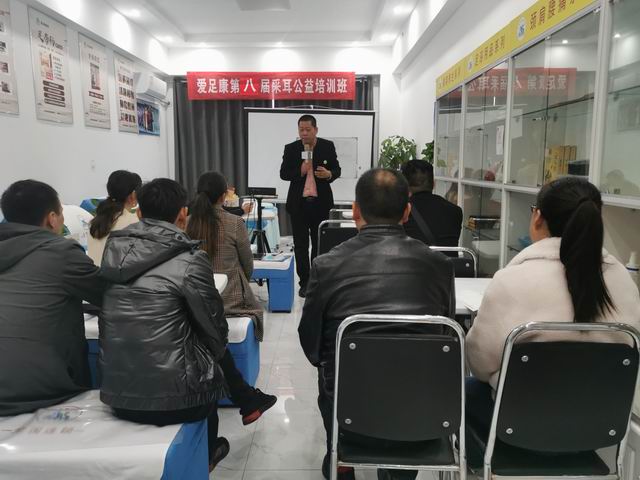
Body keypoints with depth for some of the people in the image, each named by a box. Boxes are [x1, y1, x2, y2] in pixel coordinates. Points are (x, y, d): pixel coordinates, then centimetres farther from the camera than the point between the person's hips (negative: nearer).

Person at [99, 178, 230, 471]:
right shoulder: (189, 260, -16)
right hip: (171, 396, -5)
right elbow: (214, 329, -7)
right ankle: (204, 454, 47)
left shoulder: (114, 251, 0)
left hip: (115, 391, 5)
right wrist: (213, 357, 14)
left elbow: (122, 316, 10)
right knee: (210, 371, 26)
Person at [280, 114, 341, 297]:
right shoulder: (291, 148, 1)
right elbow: (283, 173, 0)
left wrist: (329, 174, -19)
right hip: (298, 203, 0)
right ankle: (304, 282, 15)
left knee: (320, 243, 8)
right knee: (300, 244, 5)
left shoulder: (328, 146, 0)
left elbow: (337, 169, 4)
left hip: (321, 202, 0)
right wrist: (300, 171, -18)